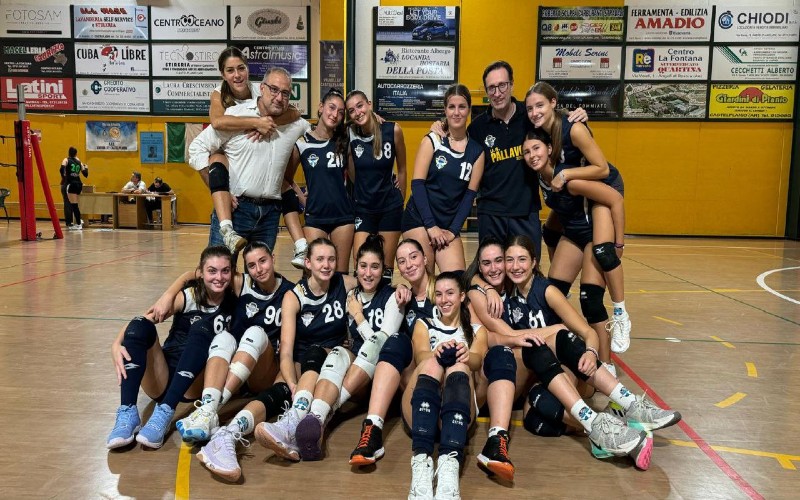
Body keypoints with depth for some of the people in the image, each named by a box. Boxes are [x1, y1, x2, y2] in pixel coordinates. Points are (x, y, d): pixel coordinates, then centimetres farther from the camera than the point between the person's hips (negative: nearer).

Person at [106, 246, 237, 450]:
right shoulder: (187, 296, -7)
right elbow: (145, 318, -18)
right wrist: (116, 344, -34)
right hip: (162, 381, 1)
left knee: (202, 328, -27)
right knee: (140, 325, -23)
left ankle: (164, 413, -36)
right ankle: (127, 414, -32)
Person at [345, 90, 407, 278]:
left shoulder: (393, 130, -11)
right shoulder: (350, 135, -9)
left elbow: (401, 169, 3)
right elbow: (352, 173, 5)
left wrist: (401, 201, 10)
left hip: (390, 207, 0)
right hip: (362, 208, 0)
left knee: (386, 267, 8)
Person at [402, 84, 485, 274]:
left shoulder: (477, 151, 6)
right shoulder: (432, 141, -2)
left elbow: (470, 194, 4)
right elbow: (417, 184, -7)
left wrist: (453, 230, -5)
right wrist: (431, 225, -13)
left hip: (449, 224, 3)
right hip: (419, 219, -3)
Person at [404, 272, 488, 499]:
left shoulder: (477, 330, 23)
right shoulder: (424, 324, 24)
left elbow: (477, 360, -1)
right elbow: (420, 357, 0)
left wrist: (466, 356, -28)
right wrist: (437, 353, -26)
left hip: (458, 407, 0)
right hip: (422, 405, 0)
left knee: (459, 368, -33)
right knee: (431, 364, -32)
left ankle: (450, 463, -53)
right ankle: (421, 461, -50)